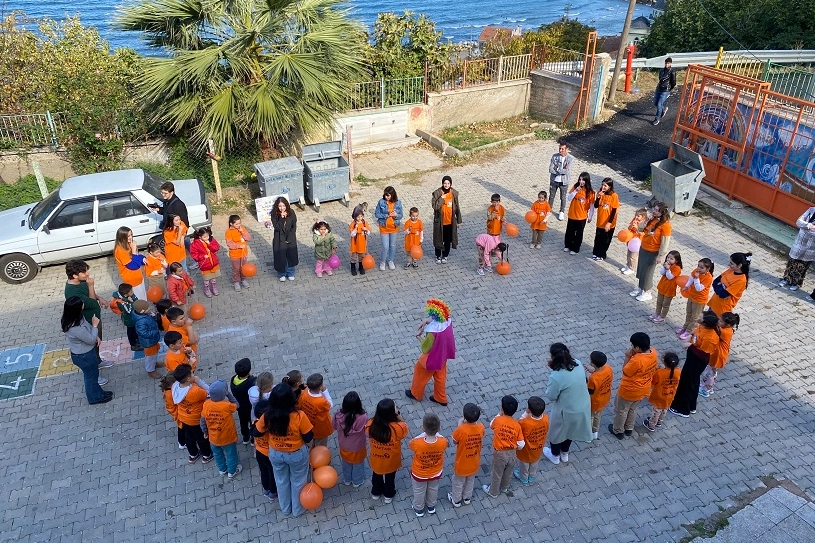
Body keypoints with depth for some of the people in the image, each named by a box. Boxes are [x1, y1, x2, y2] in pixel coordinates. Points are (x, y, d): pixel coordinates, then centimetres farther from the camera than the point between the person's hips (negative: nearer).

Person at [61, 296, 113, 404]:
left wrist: (96, 336, -6)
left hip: (85, 352, 9)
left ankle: (97, 392, 49)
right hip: (84, 356, -8)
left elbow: (86, 328, 7)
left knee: (90, 375, 28)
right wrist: (95, 325, -19)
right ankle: (95, 397, 39)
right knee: (91, 376, 17)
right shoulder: (76, 328, -39)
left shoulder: (75, 318, -12)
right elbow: (91, 340, -26)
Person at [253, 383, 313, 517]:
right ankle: (298, 509, 47)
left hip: (275, 453, 3)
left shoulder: (267, 417, -25)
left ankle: (285, 509, 51)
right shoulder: (299, 416, -33)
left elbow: (257, 433, -6)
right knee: (298, 481, 25)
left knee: (281, 481, 29)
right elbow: (308, 437, -19)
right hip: (297, 454, -2)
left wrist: (256, 422, 13)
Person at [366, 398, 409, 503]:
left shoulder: (370, 425, -31)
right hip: (391, 461, -1)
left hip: (376, 460, 2)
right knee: (390, 478, 30)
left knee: (376, 476, 33)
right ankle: (388, 495, 55)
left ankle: (376, 493, 58)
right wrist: (398, 414, -27)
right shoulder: (398, 428, -39)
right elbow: (405, 428, -14)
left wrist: (380, 415, -14)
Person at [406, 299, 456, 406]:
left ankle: (415, 394, 48)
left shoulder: (433, 332, -40)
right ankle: (441, 398, 47)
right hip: (443, 354, 7)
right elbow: (436, 320, 8)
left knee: (420, 374, 23)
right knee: (440, 376, 28)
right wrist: (427, 321, -6)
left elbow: (425, 348, -24)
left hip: (432, 358, -7)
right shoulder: (447, 320, -19)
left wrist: (418, 336, -11)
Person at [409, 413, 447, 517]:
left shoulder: (417, 443, -41)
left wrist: (424, 433, -15)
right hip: (436, 473, 2)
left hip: (419, 474, -2)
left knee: (419, 492, 30)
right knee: (433, 490, 34)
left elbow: (409, 444, -16)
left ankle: (419, 509, 55)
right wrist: (434, 432, -10)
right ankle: (431, 507, 59)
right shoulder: (443, 442, -36)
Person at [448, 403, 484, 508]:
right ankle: (467, 498, 52)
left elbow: (454, 442, -15)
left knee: (458, 482, 25)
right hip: (475, 463, 3)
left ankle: (456, 500, 47)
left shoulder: (461, 429, -36)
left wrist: (460, 425, -11)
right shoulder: (481, 427, -23)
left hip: (462, 464, -3)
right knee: (470, 481, 31)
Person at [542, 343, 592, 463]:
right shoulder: (577, 364, -14)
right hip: (582, 407, 6)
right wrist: (554, 367, -5)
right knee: (569, 430, 32)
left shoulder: (556, 377, -35)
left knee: (556, 431, 25)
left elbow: (550, 396, -18)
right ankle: (564, 454, 55)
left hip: (565, 411, -6)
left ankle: (555, 456, 49)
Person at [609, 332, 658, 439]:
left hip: (629, 391, -7)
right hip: (643, 390, 7)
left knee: (621, 410, 19)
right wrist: (633, 356, -10)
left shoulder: (637, 360, -38)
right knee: (632, 409, 30)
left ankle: (618, 431, 37)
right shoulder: (653, 352, -15)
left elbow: (625, 372, -21)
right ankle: (629, 429, 48)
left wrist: (628, 356, -19)